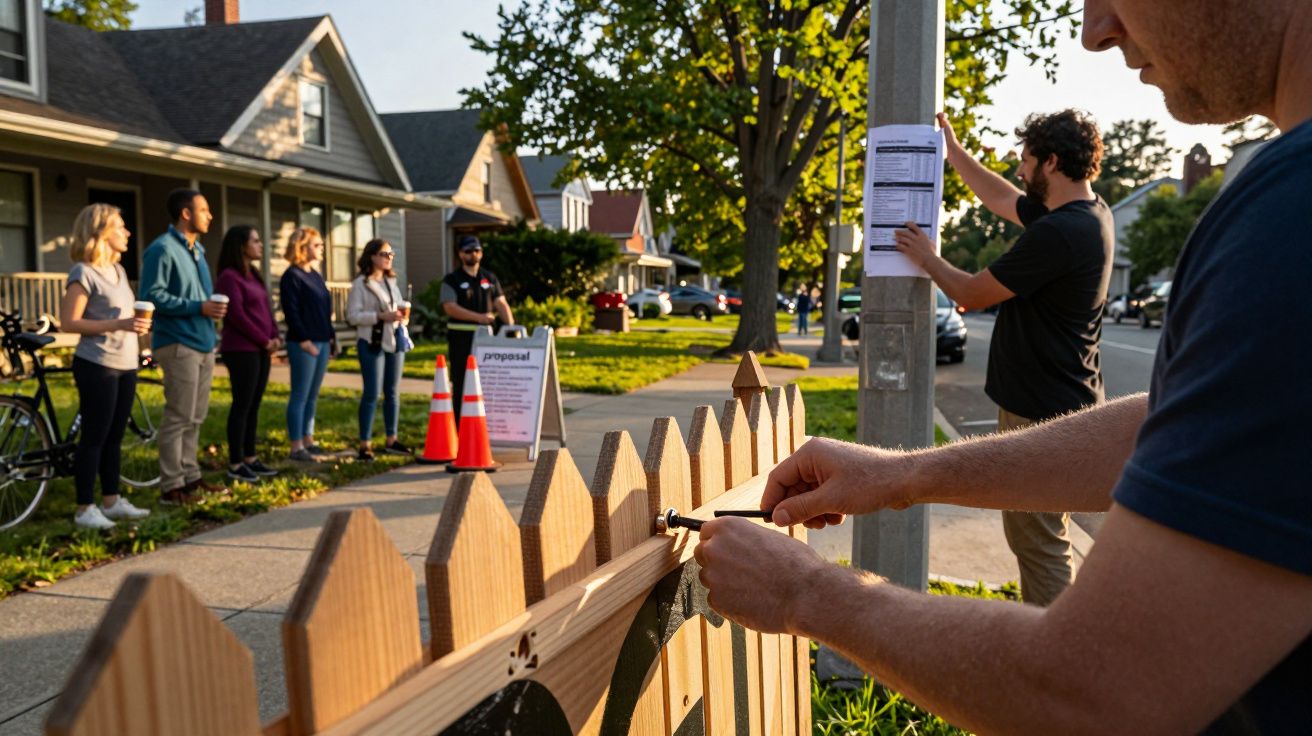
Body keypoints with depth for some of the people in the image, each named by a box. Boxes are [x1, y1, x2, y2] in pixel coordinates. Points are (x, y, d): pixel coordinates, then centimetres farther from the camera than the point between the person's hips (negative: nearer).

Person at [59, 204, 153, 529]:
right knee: (93, 437, -3)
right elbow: (69, 322, -15)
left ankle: (111, 500, 20)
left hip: (125, 365, 8)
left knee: (114, 436, 12)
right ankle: (85, 509, 4)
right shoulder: (84, 272, -10)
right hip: (97, 366, -8)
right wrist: (118, 325, -22)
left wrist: (138, 323, 4)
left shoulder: (118, 270, 14)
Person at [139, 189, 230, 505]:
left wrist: (213, 306, 7)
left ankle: (190, 476, 23)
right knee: (179, 417, -5)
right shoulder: (162, 249, -11)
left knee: (195, 417, 13)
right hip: (179, 344, -9)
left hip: (203, 343, 9)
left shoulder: (197, 249, 17)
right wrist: (197, 308, -21)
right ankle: (171, 486, 2)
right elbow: (152, 295, -18)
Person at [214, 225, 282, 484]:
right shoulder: (229, 276, -9)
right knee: (242, 405, -6)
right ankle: (235, 464, 0)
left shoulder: (254, 275, 18)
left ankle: (250, 458, 15)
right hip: (241, 350, -8)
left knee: (254, 405, 9)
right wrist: (264, 341, -11)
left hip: (261, 349, 8)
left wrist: (275, 337, 2)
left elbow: (267, 310, 18)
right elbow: (237, 316, -15)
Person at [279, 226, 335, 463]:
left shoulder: (315, 275, 18)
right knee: (300, 396, -5)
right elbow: (291, 312, -14)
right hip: (303, 344, -8)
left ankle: (308, 441, 20)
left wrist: (331, 337, 14)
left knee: (312, 396, 12)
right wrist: (304, 341, -17)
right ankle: (296, 447, -1)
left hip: (322, 343, 8)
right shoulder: (292, 276, -8)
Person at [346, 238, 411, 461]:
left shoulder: (391, 282, 15)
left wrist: (403, 316, 1)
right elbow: (353, 315, -12)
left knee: (393, 393, 10)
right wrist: (381, 316, -20)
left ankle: (391, 440, 20)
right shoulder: (360, 284, -5)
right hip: (373, 343, -6)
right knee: (372, 394, -7)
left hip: (395, 341, 6)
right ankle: (365, 445, -2)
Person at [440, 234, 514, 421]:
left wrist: (511, 326, -11)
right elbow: (450, 307, -13)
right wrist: (478, 317, -24)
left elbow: (501, 304, 7)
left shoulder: (490, 278, 12)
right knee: (461, 384, -1)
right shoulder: (452, 280, 0)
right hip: (461, 337, -4)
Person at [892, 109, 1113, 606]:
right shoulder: (1089, 214, 7)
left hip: (1042, 414, -11)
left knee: (1039, 542, -3)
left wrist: (927, 258, 3)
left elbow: (970, 294, -15)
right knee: (1039, 537, 22)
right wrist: (952, 149, 28)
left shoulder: (1058, 233, -24)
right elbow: (1000, 198, 23)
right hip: (1059, 402, 11)